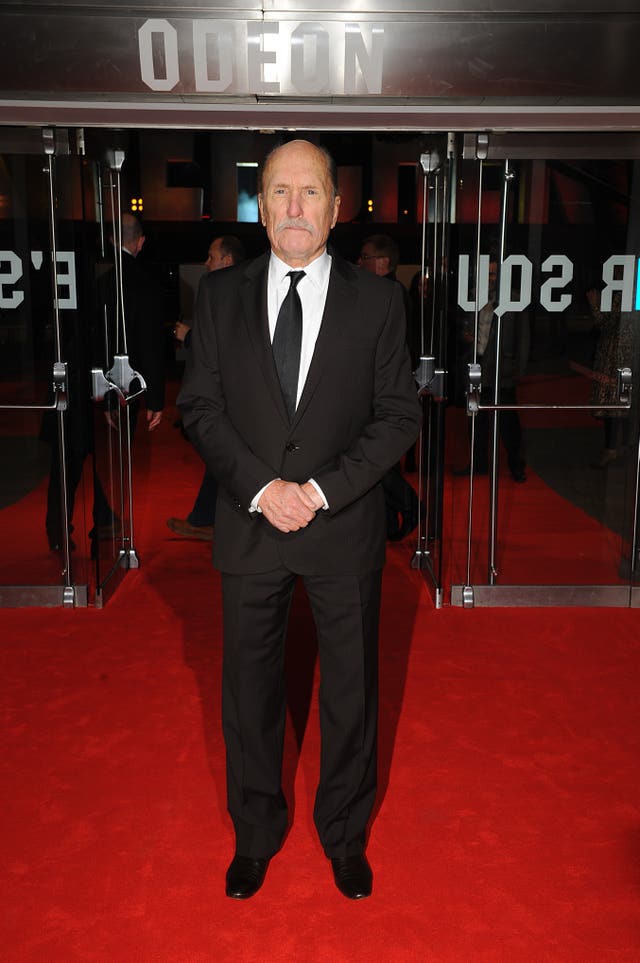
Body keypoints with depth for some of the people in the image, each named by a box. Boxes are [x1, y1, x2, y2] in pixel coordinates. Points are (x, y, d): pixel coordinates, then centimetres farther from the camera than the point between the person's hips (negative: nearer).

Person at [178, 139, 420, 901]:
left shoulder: (376, 301, -2)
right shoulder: (220, 295, 2)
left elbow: (399, 415, -4)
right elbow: (200, 405, -1)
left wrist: (323, 488, -15)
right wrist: (262, 488, -14)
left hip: (346, 528, -1)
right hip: (250, 525, 1)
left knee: (351, 687, 13)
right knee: (250, 687, 14)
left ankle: (345, 832, 36)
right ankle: (256, 833, 37)